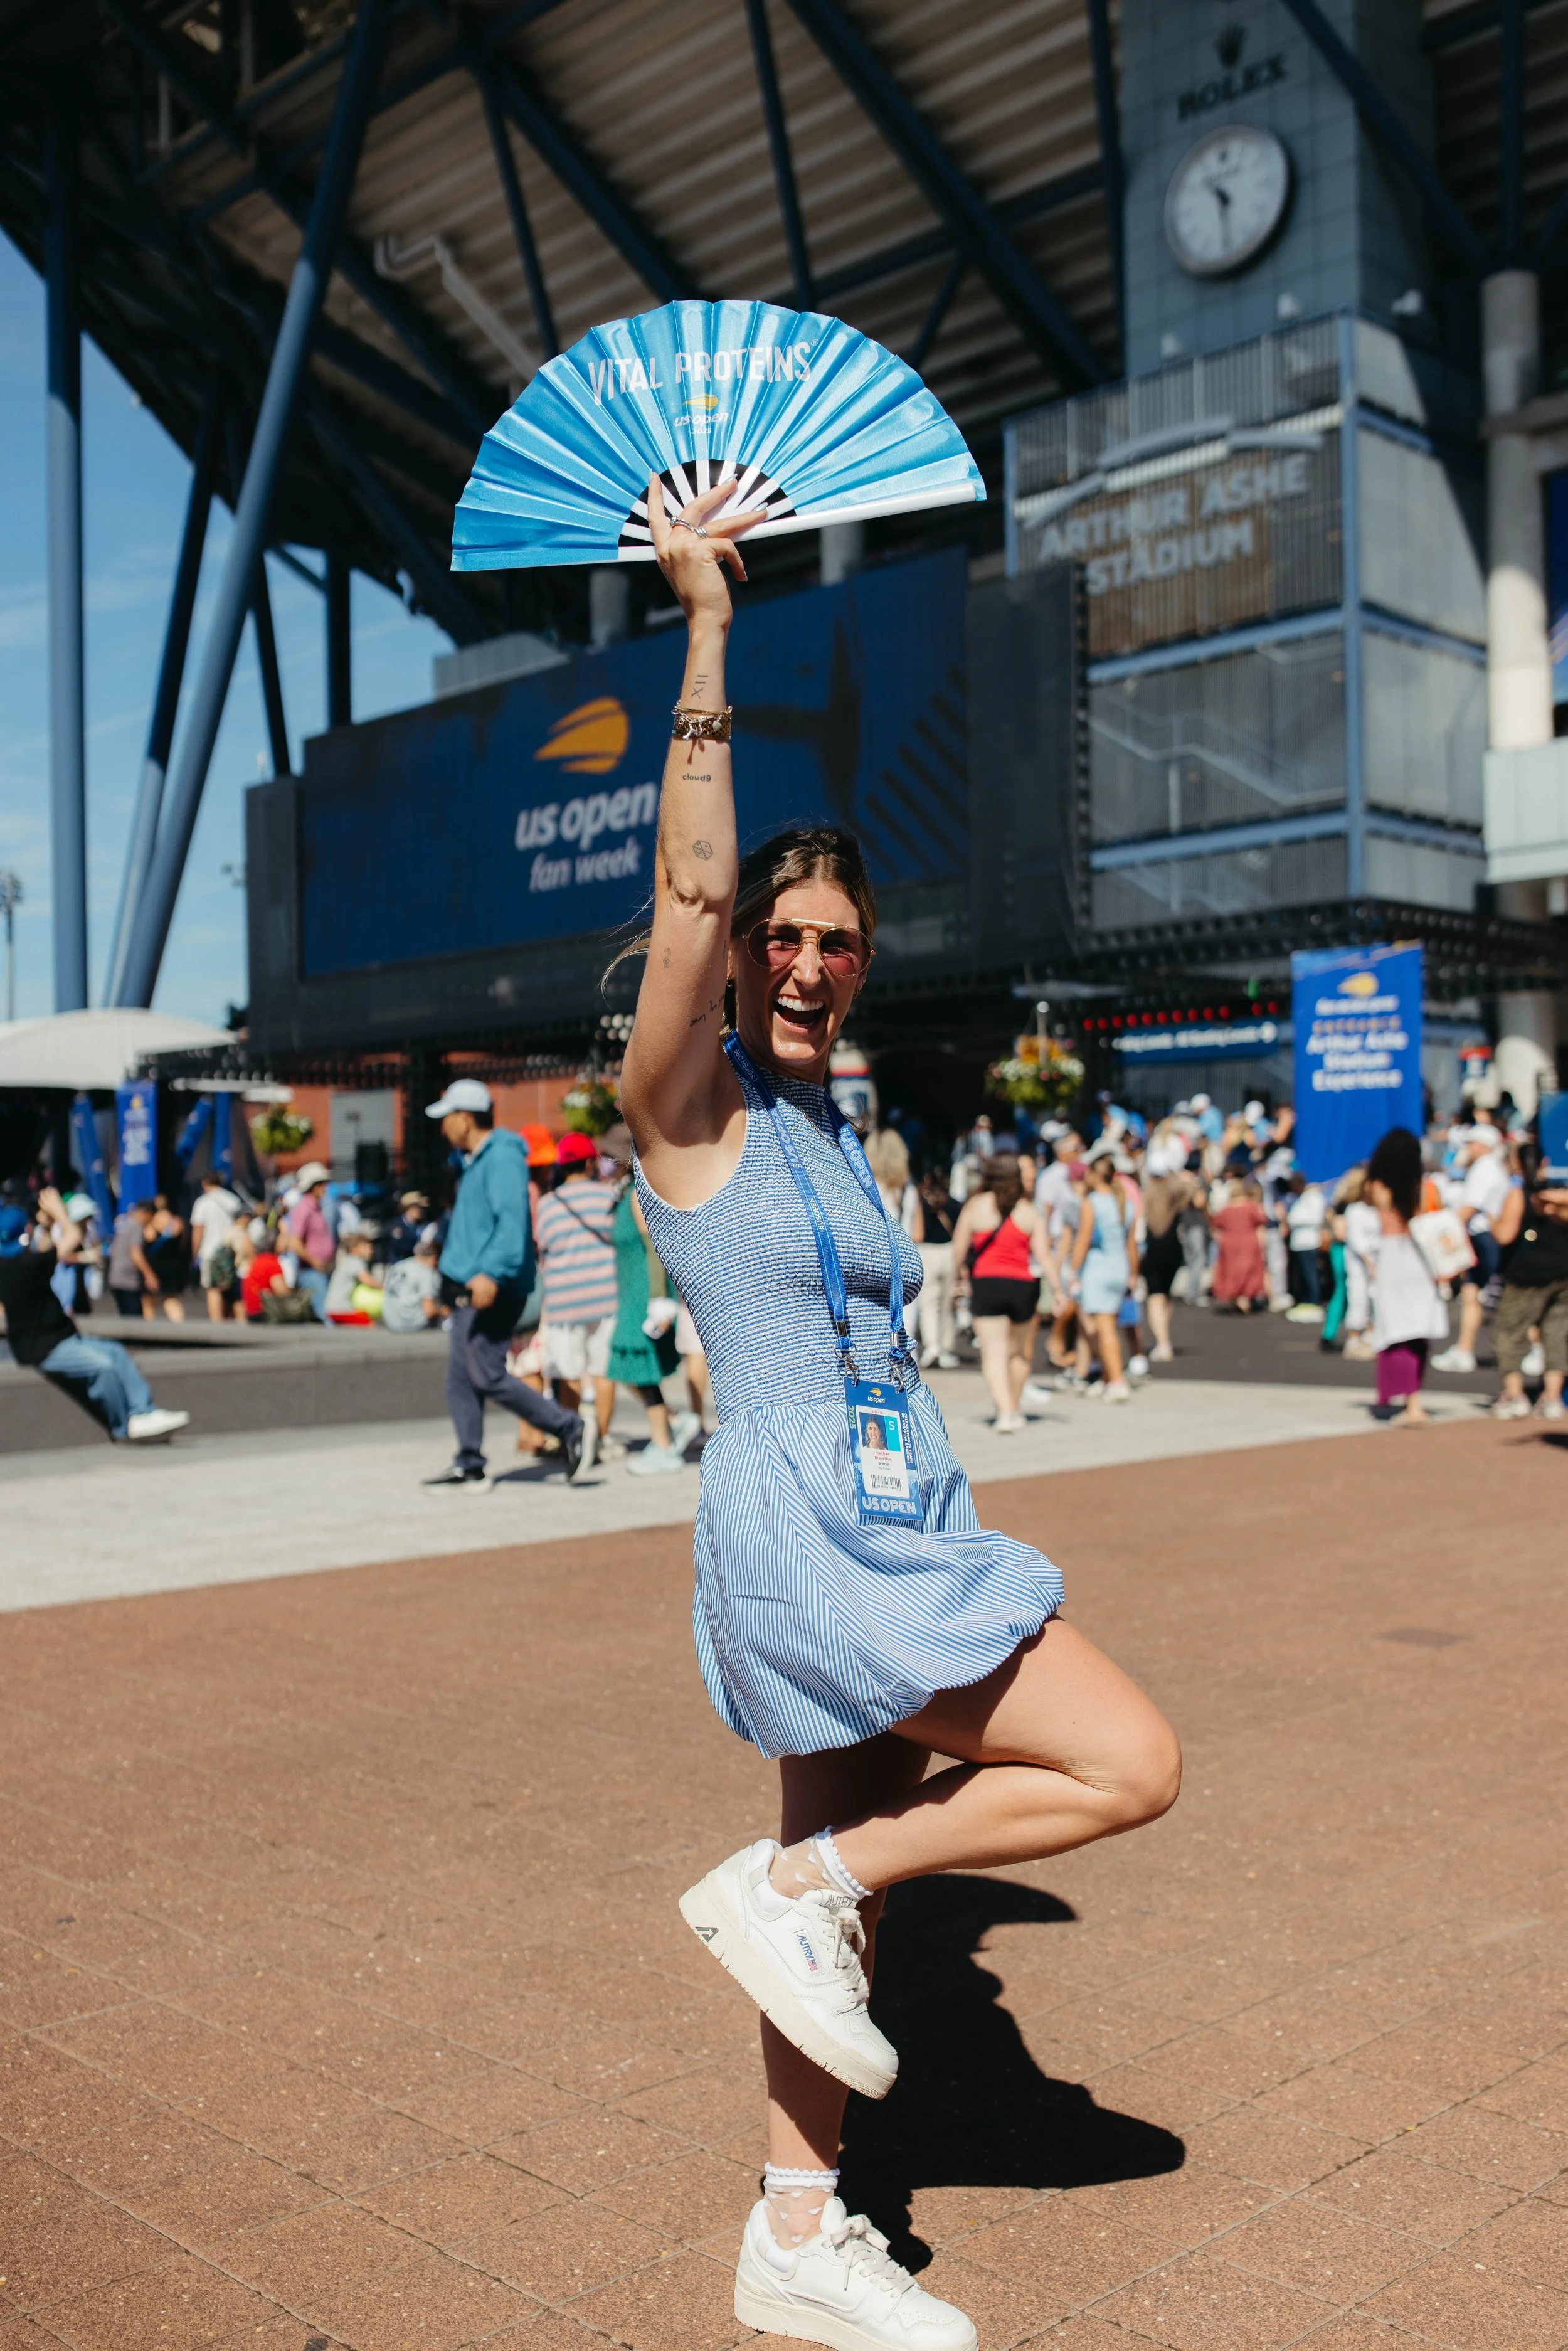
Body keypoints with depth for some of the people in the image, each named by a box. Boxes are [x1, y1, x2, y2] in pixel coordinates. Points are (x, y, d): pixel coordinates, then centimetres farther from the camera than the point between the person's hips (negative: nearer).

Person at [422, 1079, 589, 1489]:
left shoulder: (502, 1158, -14)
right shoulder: (475, 1161, 19)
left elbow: (512, 1221, -25)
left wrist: (491, 1273, -34)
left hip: (492, 1290, -10)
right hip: (470, 1290, 10)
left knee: (489, 1377, -11)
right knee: (460, 1381, 8)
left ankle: (570, 1430, -3)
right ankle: (470, 1467, 11)